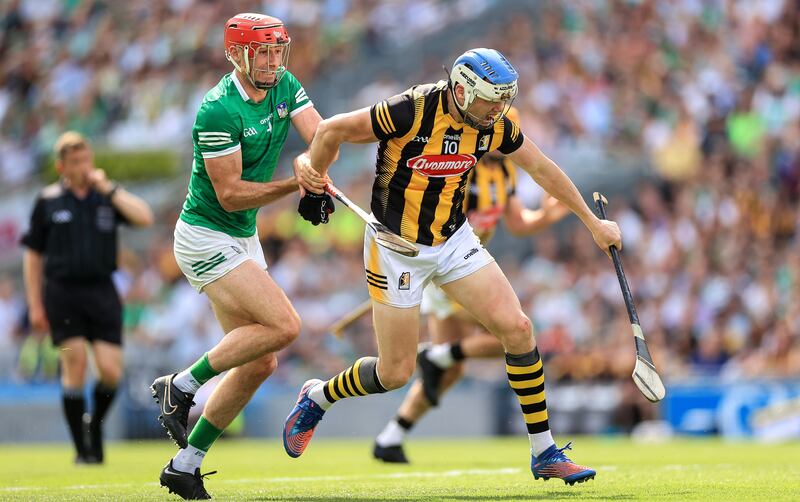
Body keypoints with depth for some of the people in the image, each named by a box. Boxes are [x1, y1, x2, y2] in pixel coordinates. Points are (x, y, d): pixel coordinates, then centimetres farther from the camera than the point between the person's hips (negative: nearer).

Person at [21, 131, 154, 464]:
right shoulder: (48, 200, 5)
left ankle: (95, 424, 23)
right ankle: (82, 448, 2)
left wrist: (109, 189, -10)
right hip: (62, 292, -1)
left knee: (111, 371, -7)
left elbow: (145, 218, -8)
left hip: (102, 291, 1)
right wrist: (35, 305, 3)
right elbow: (33, 256, 8)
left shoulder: (107, 196, 8)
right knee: (75, 365, -8)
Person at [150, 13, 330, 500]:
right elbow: (230, 194, -20)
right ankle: (182, 385, -6)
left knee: (260, 363, 7)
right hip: (206, 237, -9)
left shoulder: (285, 86, 3)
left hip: (244, 239, 9)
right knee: (284, 325, -21)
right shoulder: (219, 111, -21)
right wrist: (296, 183, -23)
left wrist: (319, 185, -26)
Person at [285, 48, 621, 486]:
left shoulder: (495, 125, -8)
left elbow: (541, 168, 9)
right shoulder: (413, 111, -26)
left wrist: (592, 222, 16)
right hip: (396, 247, -5)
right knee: (396, 372, -2)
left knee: (517, 327, -10)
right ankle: (317, 397, 29)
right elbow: (332, 130, -17)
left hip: (454, 240, 5)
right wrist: (314, 189, -4)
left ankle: (545, 453, 0)